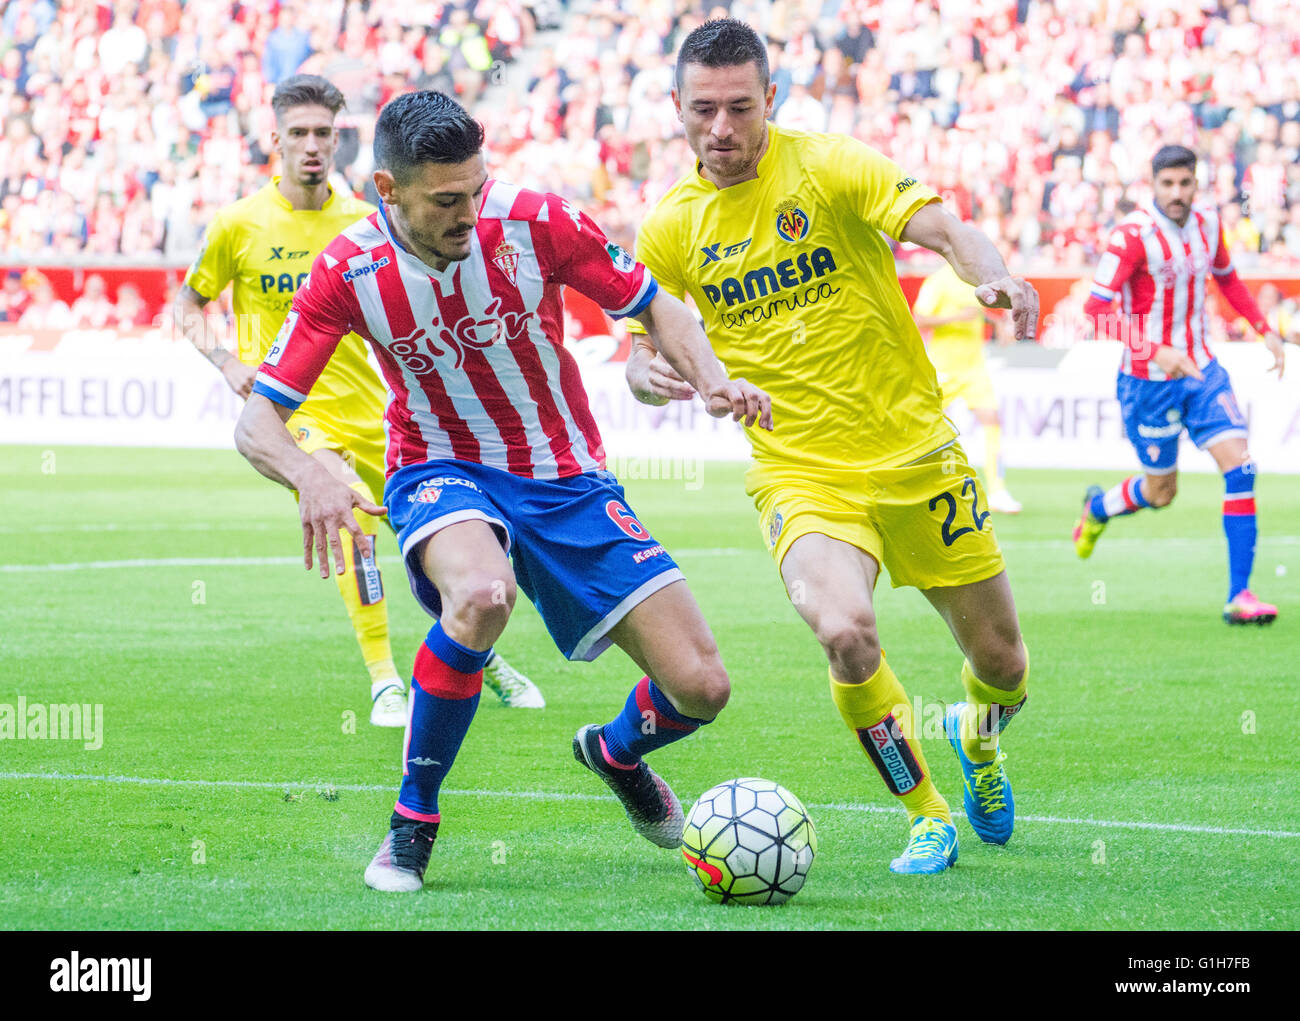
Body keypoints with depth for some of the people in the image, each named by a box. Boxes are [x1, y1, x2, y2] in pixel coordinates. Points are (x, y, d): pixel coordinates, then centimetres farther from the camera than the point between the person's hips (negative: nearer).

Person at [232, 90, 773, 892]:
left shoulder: (533, 223, -16)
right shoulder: (352, 270, -16)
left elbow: (655, 307, -1)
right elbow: (258, 423, -14)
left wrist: (712, 379, -21)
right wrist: (311, 477, -36)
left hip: (567, 479, 2)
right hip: (445, 473, -2)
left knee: (701, 687, -7)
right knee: (481, 595, -40)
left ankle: (618, 752, 33)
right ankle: (413, 824, -19)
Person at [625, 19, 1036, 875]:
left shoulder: (828, 166, -8)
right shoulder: (670, 229, 1)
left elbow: (942, 229, -20)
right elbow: (644, 355, 9)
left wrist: (993, 275, -42)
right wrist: (649, 376, -16)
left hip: (915, 452, 0)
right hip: (801, 474, 0)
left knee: (1001, 664, 7)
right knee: (846, 632, -28)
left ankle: (977, 736, 47)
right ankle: (928, 817, -3)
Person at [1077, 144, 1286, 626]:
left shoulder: (1207, 225, 1)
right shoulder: (1133, 234, -19)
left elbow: (1227, 279, 22)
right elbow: (1097, 306, -24)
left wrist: (1265, 329, 12)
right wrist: (1154, 350, -33)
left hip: (1200, 369, 5)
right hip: (1149, 381, -5)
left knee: (1240, 467, -11)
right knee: (1160, 492, 8)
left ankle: (1239, 595, -8)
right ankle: (1098, 507, 43)